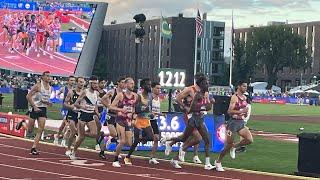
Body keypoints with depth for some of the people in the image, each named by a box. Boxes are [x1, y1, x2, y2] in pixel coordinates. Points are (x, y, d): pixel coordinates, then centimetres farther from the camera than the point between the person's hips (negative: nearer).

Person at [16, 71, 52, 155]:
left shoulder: (50, 88, 8)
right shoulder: (38, 86, -12)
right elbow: (28, 96, -13)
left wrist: (48, 103, 1)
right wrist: (34, 107, -18)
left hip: (43, 109, 5)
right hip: (35, 108, -5)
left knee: (40, 130, -5)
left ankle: (34, 148, 0)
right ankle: (22, 123, 36)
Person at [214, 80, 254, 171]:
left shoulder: (244, 97, 10)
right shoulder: (234, 97, -13)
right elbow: (229, 111, -20)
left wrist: (245, 113, 7)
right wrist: (241, 111, -27)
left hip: (241, 123, 7)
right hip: (233, 122, -7)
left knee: (249, 140, -9)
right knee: (228, 145, -1)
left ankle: (234, 146, 15)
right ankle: (218, 162, 17)